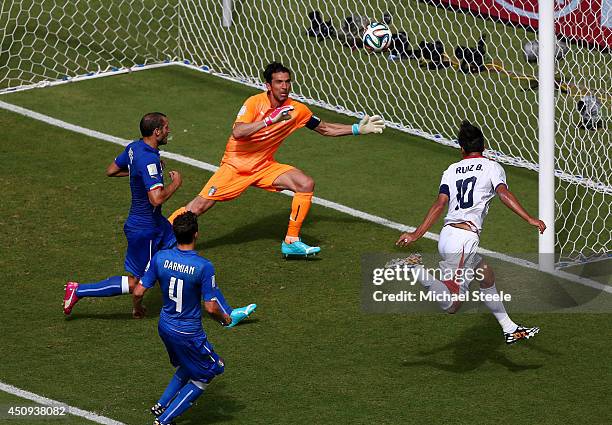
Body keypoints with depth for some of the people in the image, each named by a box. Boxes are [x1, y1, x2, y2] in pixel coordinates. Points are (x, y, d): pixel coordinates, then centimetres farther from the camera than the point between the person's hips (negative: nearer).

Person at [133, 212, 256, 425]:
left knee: (187, 367, 31)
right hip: (189, 333, -6)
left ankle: (162, 405, 30)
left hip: (165, 326, 6)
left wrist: (137, 307, 18)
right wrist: (225, 319, 2)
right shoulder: (203, 267, -24)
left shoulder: (160, 258, -11)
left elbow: (138, 292, -6)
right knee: (203, 377, 14)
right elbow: (211, 308, -20)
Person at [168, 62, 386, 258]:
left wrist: (358, 129, 6)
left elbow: (324, 128, 12)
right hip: (236, 165, -4)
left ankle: (291, 242, -6)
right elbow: (237, 132, -32)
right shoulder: (255, 103, -18)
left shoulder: (297, 110, -4)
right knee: (199, 207, -14)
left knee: (306, 184, -14)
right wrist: (270, 119, -38)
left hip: (265, 167, 4)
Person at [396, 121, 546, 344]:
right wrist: (530, 219, -17)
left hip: (446, 234, 7)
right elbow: (503, 193, -12)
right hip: (464, 237, -7)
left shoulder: (451, 171, 18)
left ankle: (510, 329, 33)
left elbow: (440, 203, 5)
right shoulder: (491, 167, 7)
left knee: (486, 276, 27)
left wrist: (416, 235, 3)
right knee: (451, 305, -15)